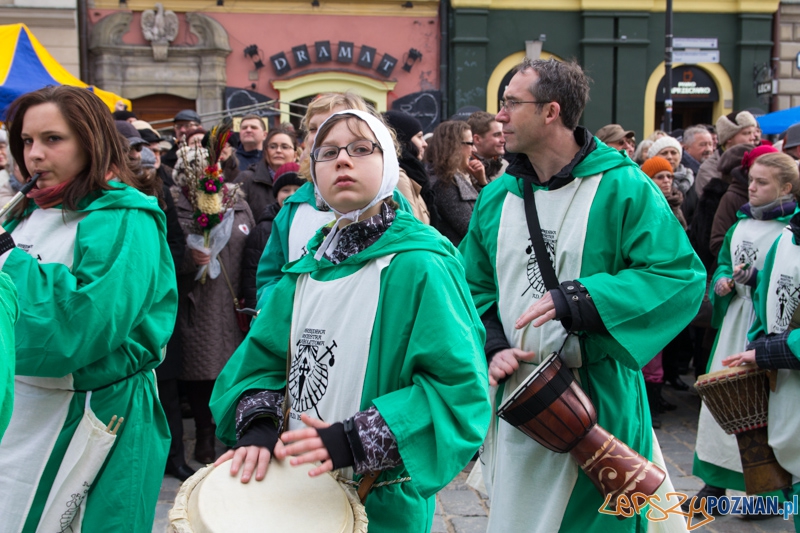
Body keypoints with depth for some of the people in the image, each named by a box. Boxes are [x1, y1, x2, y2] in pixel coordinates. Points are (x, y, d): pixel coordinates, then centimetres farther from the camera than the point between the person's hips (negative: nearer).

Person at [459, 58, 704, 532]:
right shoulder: (496, 196, 6)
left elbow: (682, 276, -17)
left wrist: (579, 300, -25)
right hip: (515, 393, 5)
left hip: (599, 398, -5)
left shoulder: (621, 187, -11)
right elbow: (475, 286, 12)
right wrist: (493, 346, -7)